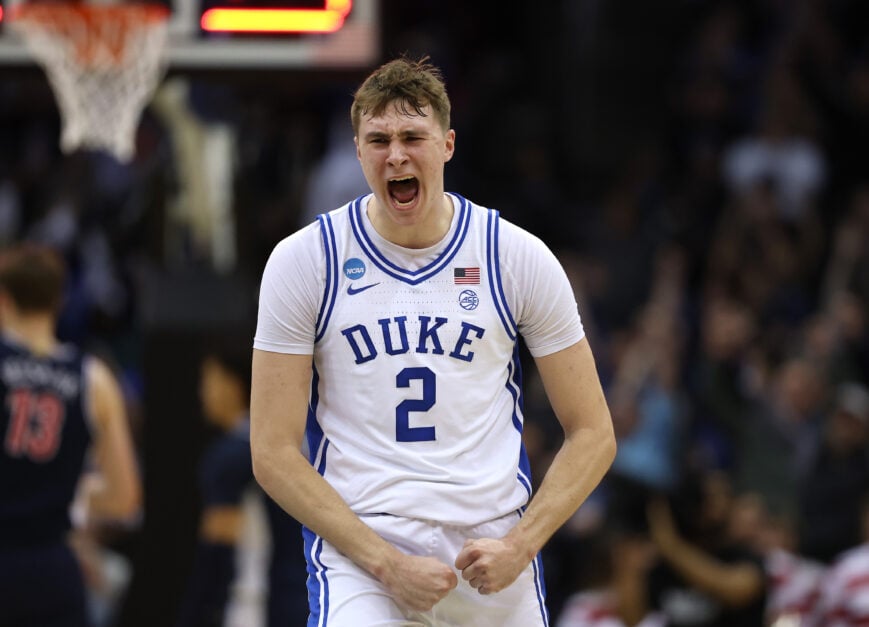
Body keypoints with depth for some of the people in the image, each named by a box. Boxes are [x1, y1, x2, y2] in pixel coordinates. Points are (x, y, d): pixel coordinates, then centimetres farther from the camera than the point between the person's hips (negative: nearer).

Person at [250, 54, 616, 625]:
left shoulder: (519, 256, 4)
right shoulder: (303, 261, 0)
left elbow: (592, 434, 7)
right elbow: (274, 453, -2)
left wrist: (519, 545, -8)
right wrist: (387, 563, -11)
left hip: (493, 552, 2)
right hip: (357, 551, -2)